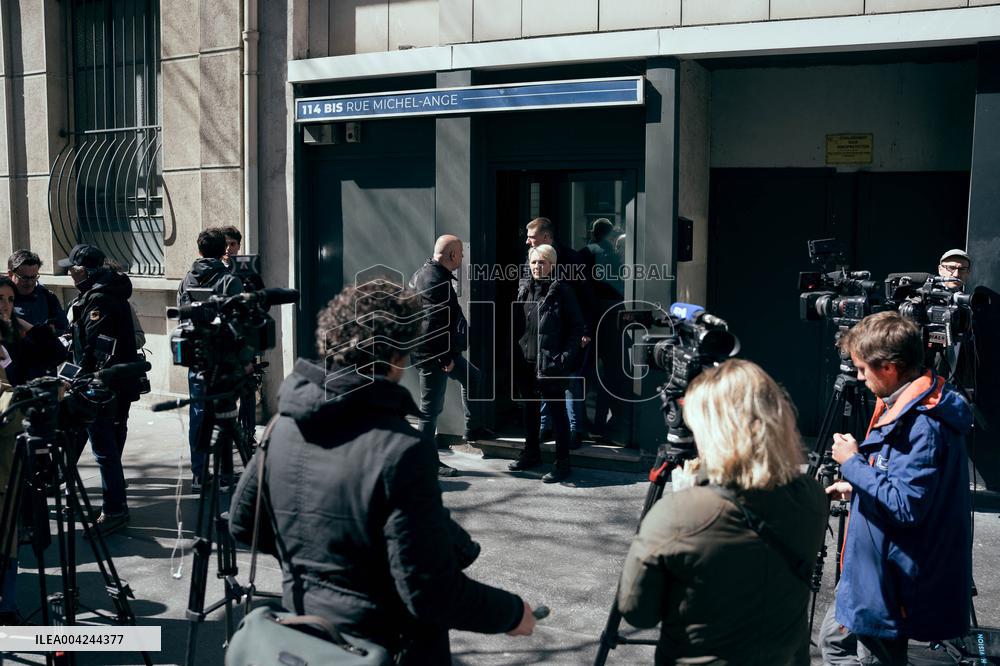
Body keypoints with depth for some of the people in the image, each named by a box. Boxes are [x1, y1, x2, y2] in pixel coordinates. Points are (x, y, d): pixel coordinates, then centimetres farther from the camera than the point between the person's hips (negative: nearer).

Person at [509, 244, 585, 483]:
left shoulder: (561, 291, -7)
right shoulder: (524, 289, 9)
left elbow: (577, 325, -7)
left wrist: (566, 355, -14)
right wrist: (515, 352, 7)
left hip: (550, 363, -6)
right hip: (524, 361, 6)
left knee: (556, 411, 1)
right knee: (529, 408, 18)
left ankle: (562, 463, 9)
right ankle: (532, 453, 34)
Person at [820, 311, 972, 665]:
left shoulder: (924, 425, -26)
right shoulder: (905, 406, 5)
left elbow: (906, 505, -28)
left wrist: (854, 463, -21)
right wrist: (857, 486, 11)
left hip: (893, 581, -10)